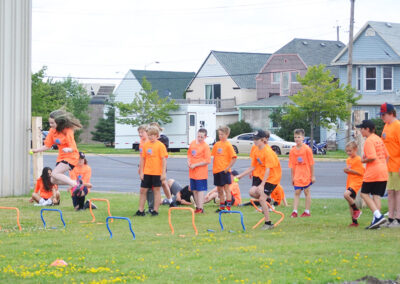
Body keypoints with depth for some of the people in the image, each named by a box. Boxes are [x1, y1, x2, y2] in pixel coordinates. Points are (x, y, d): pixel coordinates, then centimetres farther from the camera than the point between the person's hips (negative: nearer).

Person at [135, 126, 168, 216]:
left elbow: (164, 159, -8)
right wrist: (141, 172, 5)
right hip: (146, 172, 5)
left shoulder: (160, 145, -7)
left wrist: (163, 173, -12)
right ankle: (141, 210, 12)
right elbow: (142, 159, 9)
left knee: (156, 190, 4)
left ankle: (155, 210, 11)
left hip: (157, 172, -4)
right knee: (143, 190, 5)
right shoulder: (145, 145, 5)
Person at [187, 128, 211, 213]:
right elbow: (189, 154, 21)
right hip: (192, 171, 7)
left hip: (201, 173, -7)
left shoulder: (205, 146, -11)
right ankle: (197, 206, 21)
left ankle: (200, 208, -5)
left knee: (200, 190, -6)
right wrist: (189, 162, 1)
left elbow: (207, 161, -14)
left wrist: (195, 165, -16)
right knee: (194, 190, 11)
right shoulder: (192, 143, 8)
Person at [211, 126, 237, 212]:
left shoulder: (228, 145, -7)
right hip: (216, 170, 6)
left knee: (226, 188, -6)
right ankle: (222, 206, 21)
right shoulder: (217, 144, 10)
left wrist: (228, 168, -15)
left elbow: (234, 158, -11)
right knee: (219, 189, 12)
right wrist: (214, 167, 9)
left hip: (224, 170, -6)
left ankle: (228, 207, -4)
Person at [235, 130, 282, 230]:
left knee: (261, 198, -13)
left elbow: (268, 170, -27)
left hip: (272, 177, -7)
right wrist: (240, 176, 7)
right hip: (261, 175, 7)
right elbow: (252, 167, 11)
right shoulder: (256, 151, 3)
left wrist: (262, 185, -33)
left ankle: (268, 223, 0)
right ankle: (267, 197, 16)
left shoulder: (268, 152, -22)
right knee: (252, 192, -15)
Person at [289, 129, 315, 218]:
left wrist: (312, 176, -6)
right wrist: (292, 177, 4)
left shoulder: (307, 149, -10)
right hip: (297, 175, 3)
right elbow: (292, 165, 4)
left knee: (307, 192, 5)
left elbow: (311, 163, -6)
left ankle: (307, 211, 12)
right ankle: (294, 211, 1)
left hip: (306, 175, -3)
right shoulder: (292, 150, 0)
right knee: (297, 192, 2)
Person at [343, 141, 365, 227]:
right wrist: (346, 170, 4)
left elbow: (361, 172, -16)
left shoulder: (358, 159, -11)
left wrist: (350, 170, -19)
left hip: (356, 182, -9)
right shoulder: (348, 160, 14)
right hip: (349, 182, 9)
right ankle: (354, 222, 14)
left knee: (346, 194, -30)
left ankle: (356, 210, -13)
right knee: (350, 203, 8)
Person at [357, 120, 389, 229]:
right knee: (377, 195, 8)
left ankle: (378, 216, -12)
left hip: (373, 172, -8)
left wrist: (363, 160, -5)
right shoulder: (379, 139, 15)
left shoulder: (369, 141, -12)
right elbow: (387, 155, 18)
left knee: (364, 193, 3)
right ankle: (376, 220, 1)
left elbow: (372, 157, -21)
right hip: (383, 172, 8)